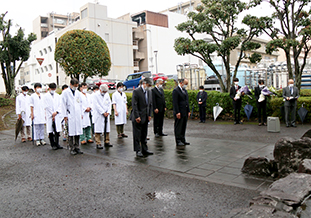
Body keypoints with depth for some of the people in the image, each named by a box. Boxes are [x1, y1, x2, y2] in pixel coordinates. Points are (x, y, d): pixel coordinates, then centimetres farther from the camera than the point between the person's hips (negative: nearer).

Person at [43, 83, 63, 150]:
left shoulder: (58, 96, 14)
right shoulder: (46, 96, 4)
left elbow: (60, 105, 7)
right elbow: (47, 106, -2)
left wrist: (56, 112, -9)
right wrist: (52, 114, -6)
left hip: (57, 116, 3)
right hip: (50, 116, -2)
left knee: (57, 130, 0)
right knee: (50, 131, 0)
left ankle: (57, 144, 7)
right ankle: (53, 145, 6)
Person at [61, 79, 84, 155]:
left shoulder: (78, 93, 15)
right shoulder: (65, 92, 0)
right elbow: (63, 104, -2)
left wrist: (81, 114, 13)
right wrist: (65, 115, -6)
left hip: (78, 115, 5)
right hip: (70, 115, -4)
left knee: (78, 132, 4)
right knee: (71, 132, -3)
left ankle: (77, 147, 13)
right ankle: (72, 148, 6)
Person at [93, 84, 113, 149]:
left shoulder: (107, 94, 13)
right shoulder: (96, 95, -5)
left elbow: (109, 103, 12)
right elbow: (97, 105, -11)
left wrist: (108, 112, -2)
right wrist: (103, 112, -12)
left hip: (106, 114, 6)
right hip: (99, 115, -6)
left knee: (107, 129, 7)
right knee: (98, 129, -6)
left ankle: (107, 142, 15)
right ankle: (98, 144, -1)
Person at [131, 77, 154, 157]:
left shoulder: (148, 92, 11)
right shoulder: (136, 91, -11)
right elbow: (134, 105, -15)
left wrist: (149, 115, 8)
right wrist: (137, 116, -19)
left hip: (146, 118, 7)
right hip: (138, 118, -7)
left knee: (144, 135, 14)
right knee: (137, 135, 1)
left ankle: (144, 149, 23)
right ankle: (138, 151, 9)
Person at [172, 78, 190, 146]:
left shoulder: (185, 90, 17)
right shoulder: (176, 90, -10)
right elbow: (175, 102, -15)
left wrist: (188, 111, 14)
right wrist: (177, 112, -20)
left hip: (185, 113, 8)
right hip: (179, 113, -8)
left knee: (184, 127, 12)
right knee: (178, 127, -1)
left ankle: (183, 140, 20)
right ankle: (178, 141, 5)